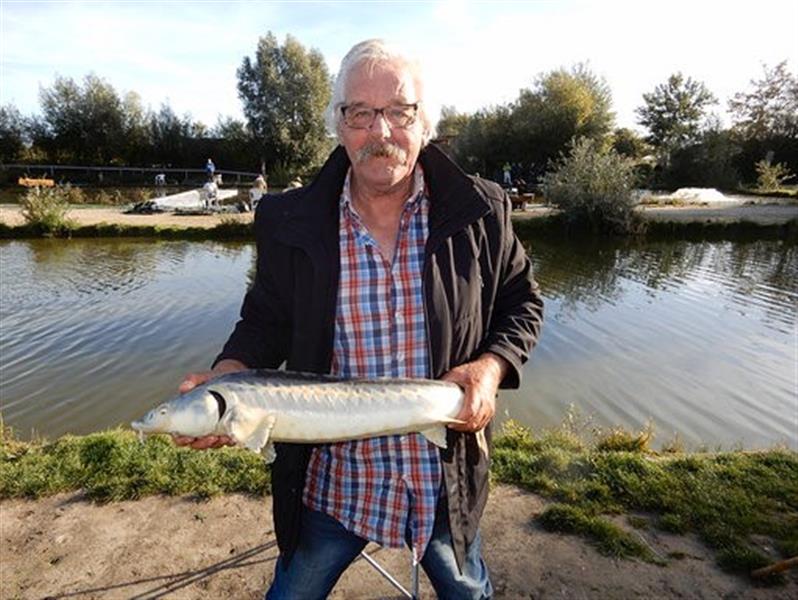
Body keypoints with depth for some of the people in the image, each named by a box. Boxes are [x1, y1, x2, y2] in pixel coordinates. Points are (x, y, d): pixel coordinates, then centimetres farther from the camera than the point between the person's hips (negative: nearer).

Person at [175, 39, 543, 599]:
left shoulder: (480, 212, -9)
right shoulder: (290, 222, -9)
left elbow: (521, 301, 2)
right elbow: (266, 321, 1)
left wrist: (492, 366, -16)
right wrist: (229, 375, -18)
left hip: (445, 480, 1)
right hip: (331, 483, 0)